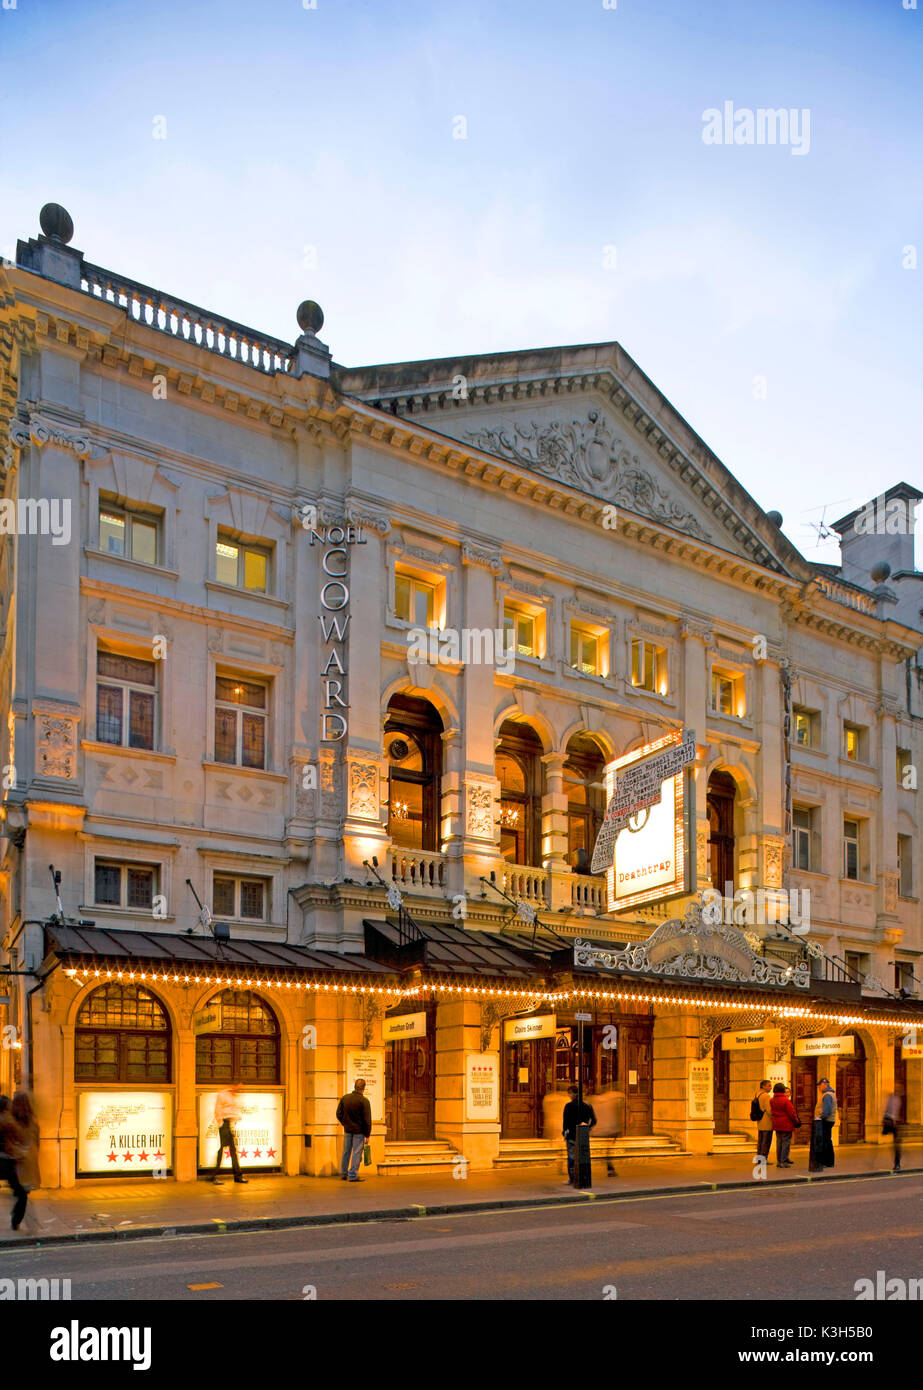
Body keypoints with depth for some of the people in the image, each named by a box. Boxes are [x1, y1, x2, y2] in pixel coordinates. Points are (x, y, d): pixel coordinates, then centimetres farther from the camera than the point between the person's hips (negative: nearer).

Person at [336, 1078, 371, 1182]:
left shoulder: (344, 1098, 0)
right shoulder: (364, 1101, -14)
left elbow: (339, 1114, 7)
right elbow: (367, 1120, -12)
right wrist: (367, 1135, -5)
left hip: (347, 1130, 5)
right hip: (359, 1131, -5)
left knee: (346, 1152, 16)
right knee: (356, 1153, 1)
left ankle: (343, 1173, 25)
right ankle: (352, 1176, 1)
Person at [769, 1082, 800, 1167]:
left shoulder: (772, 1100, 6)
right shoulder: (785, 1100, -16)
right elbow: (792, 1113, -12)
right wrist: (796, 1124, -1)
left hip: (777, 1125, 7)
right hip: (786, 1125, -7)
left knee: (779, 1143, 14)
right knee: (786, 1143, -2)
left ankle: (779, 1160, 18)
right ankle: (784, 1162, -3)